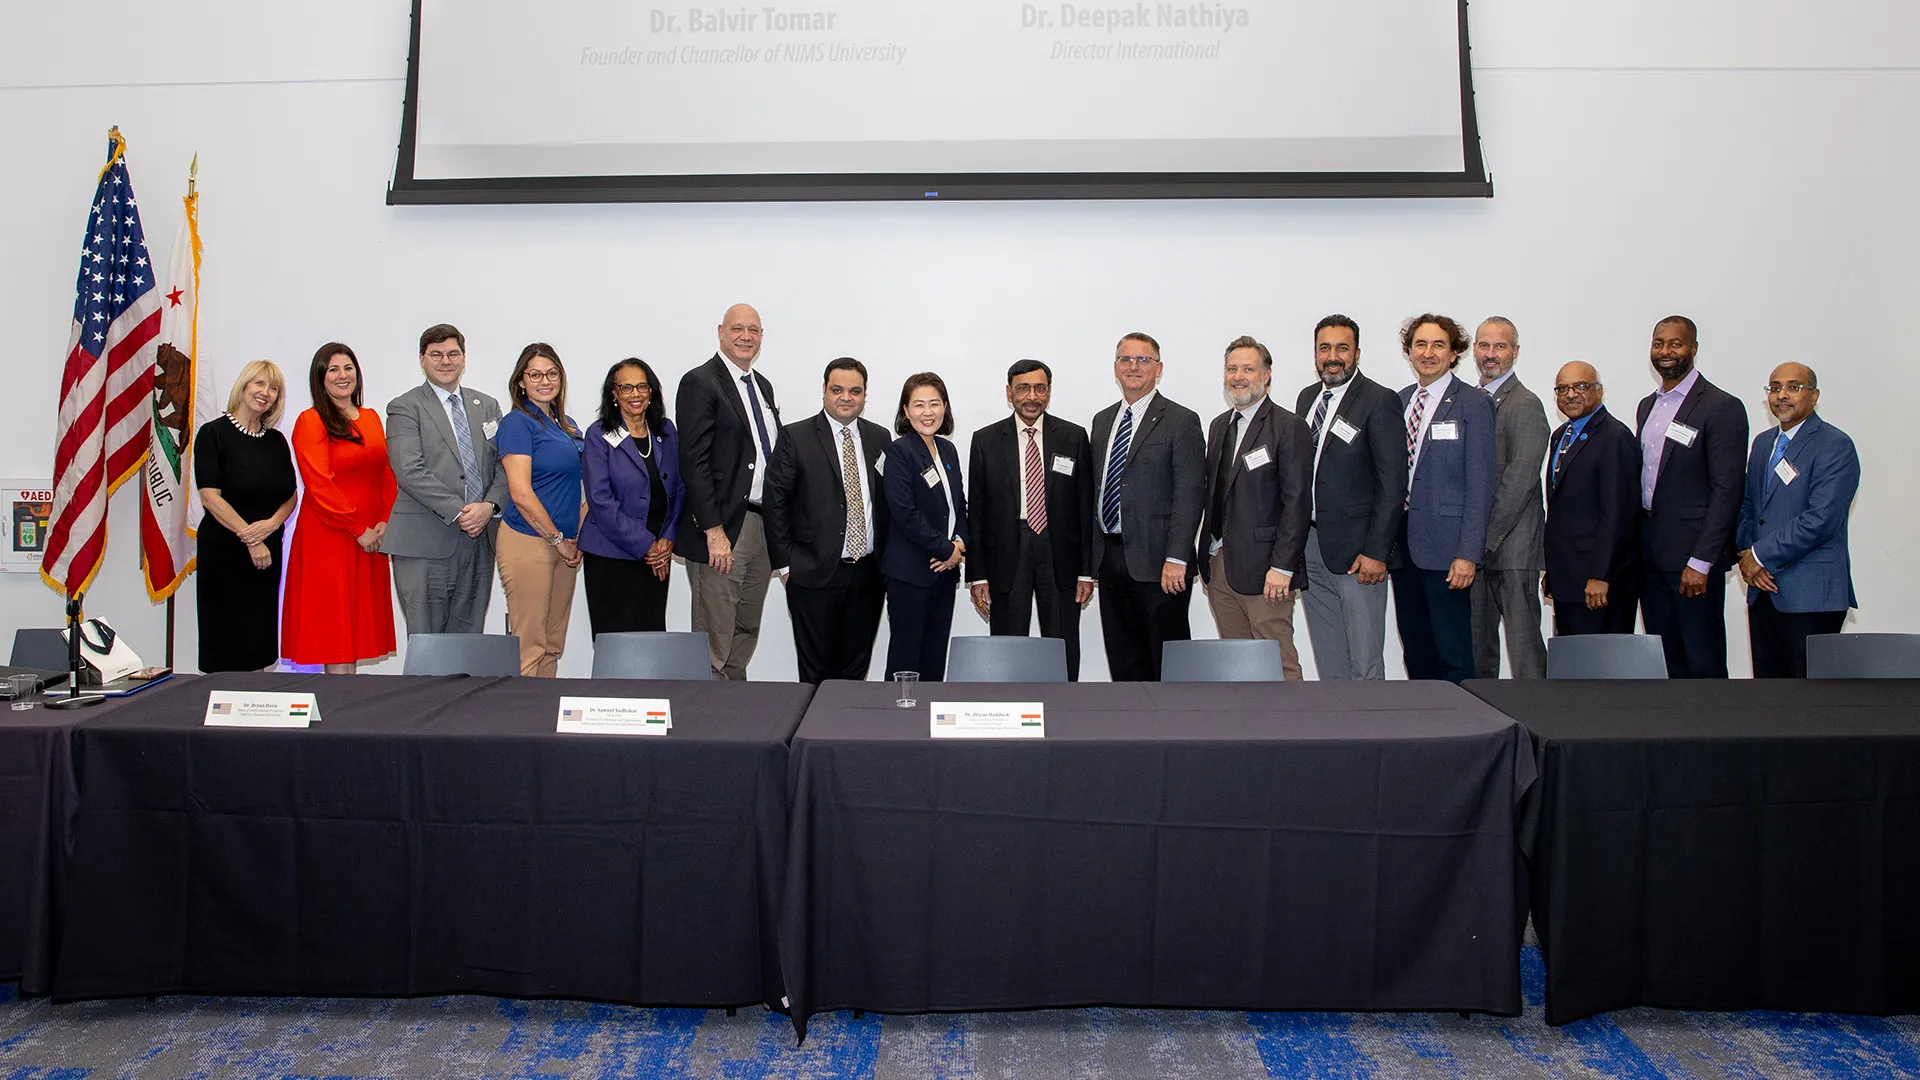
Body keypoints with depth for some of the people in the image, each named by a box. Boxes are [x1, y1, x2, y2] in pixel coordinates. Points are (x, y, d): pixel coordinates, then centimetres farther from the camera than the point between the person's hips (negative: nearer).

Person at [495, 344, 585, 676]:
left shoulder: (567, 425, 15)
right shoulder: (517, 422, -8)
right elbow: (521, 493, -16)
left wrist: (577, 538, 7)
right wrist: (558, 539, -10)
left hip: (564, 544, 8)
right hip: (528, 542, -8)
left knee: (553, 645, 11)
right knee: (529, 648, -5)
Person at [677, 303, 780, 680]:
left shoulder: (763, 386, 17)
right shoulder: (700, 383, -8)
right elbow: (695, 462, -14)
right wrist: (714, 531, -20)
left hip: (764, 524, 8)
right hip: (723, 526, -8)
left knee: (746, 634, 14)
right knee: (715, 641, -3)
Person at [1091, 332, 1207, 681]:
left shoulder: (1181, 421, -4)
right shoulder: (1103, 420, 16)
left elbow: (1190, 494, -10)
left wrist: (1176, 559, -18)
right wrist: (1094, 556, 12)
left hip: (1156, 563, -6)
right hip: (1111, 560, 6)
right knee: (1123, 664, 10)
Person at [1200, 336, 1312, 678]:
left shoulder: (1289, 428, -7)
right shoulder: (1219, 425, 16)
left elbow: (1297, 503, -12)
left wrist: (1282, 567, -17)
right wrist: (1208, 555, 12)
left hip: (1262, 569, -7)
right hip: (1219, 563, 7)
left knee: (1278, 662, -6)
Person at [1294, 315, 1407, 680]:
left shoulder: (1379, 400, -7)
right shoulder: (1307, 398, 13)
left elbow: (1393, 482, -11)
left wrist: (1376, 551, -15)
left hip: (1356, 552, -6)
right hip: (1311, 545, 6)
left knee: (1365, 663, -3)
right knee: (1328, 661, 11)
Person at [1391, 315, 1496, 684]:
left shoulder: (1473, 404, -4)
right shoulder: (1398, 401, 13)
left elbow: (1480, 485, -8)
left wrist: (1468, 554, -14)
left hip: (1446, 549, -5)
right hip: (1403, 548, 5)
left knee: (1454, 655, -1)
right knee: (1415, 653, 11)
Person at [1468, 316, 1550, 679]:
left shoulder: (1525, 404, -8)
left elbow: (1519, 479, -15)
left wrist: (1487, 538, -14)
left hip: (1511, 544, -7)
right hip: (1475, 545, 7)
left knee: (1522, 636, -4)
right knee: (1477, 639, 10)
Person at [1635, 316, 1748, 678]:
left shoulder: (1723, 407, -7)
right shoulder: (1648, 406, 16)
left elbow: (1726, 491, -12)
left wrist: (1700, 562, -17)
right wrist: (1635, 547, 10)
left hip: (1692, 553, -7)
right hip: (1649, 553, 7)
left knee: (1702, 664, -2)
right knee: (1663, 660, 10)